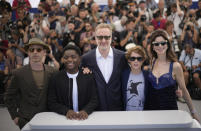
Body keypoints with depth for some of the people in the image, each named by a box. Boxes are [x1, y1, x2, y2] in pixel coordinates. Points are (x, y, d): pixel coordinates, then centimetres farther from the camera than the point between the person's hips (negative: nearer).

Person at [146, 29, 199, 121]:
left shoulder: (175, 66, -8)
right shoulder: (152, 62, 2)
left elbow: (183, 90, -1)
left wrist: (193, 112, 4)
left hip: (170, 109, -3)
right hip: (151, 108, 3)